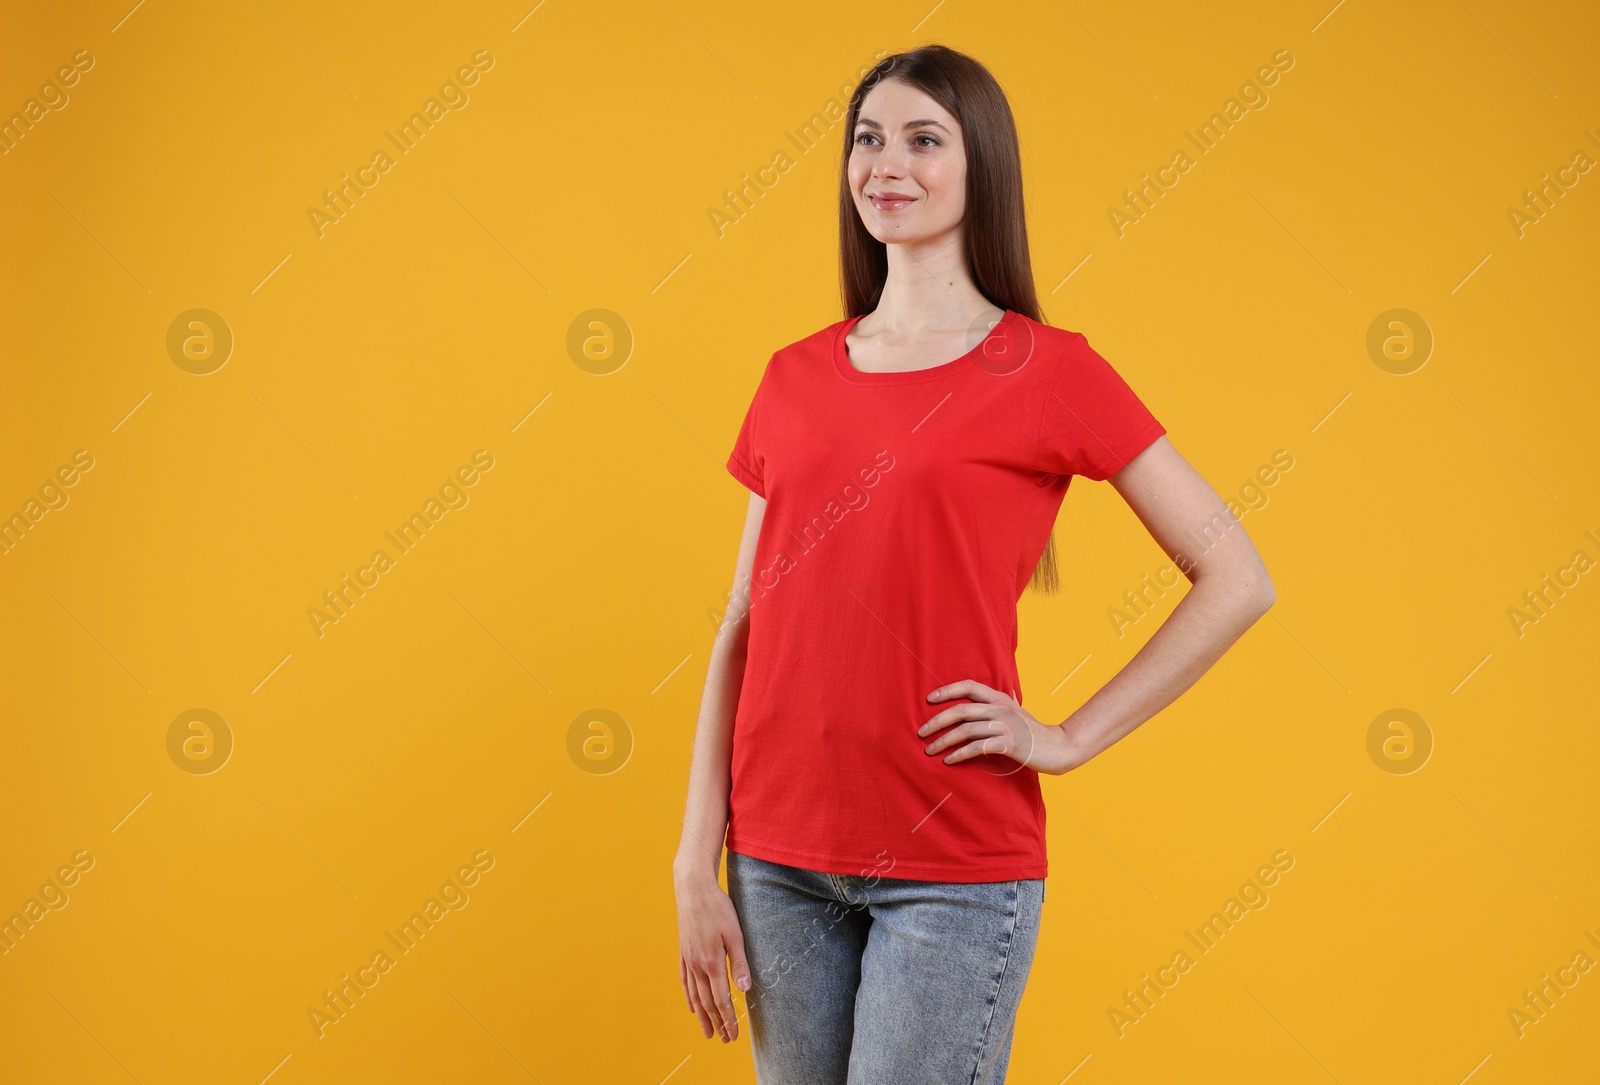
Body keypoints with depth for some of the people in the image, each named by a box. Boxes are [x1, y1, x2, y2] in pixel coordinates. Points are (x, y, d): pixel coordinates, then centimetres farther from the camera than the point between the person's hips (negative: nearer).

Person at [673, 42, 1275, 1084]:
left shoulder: (1046, 370, -4)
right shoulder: (795, 379, 8)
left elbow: (1237, 580, -3)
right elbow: (742, 629, 8)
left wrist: (1068, 738, -7)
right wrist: (697, 866, 3)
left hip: (956, 866, -4)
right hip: (783, 860, 4)